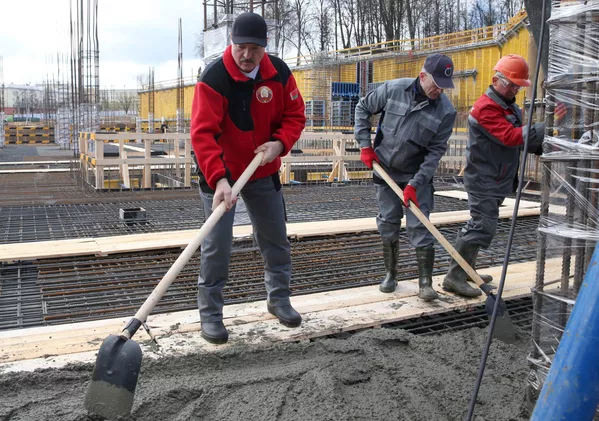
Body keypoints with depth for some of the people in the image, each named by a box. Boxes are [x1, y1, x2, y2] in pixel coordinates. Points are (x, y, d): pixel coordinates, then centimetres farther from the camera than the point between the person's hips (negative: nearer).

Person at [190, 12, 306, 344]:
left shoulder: (279, 73, -8)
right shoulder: (214, 78, -23)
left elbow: (295, 115, 0)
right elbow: (202, 133, -31)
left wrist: (280, 143, -20)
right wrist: (219, 179, -43)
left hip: (263, 171, 5)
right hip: (219, 173, -4)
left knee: (276, 239, 14)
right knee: (217, 245, -4)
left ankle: (278, 299, 34)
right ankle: (210, 313, 12)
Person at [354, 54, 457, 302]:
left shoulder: (446, 111, -14)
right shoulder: (394, 89, -11)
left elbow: (435, 151, -13)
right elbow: (363, 108, 3)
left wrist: (415, 184, -20)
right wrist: (365, 145, -4)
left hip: (417, 176, -1)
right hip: (384, 171, 2)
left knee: (420, 227, -5)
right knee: (388, 225, 9)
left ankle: (425, 282, 3)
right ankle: (391, 274, 24)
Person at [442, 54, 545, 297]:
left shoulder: (511, 107, 17)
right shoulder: (486, 108, -17)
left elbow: (521, 138, 20)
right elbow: (509, 137, -28)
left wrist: (540, 147, 1)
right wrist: (544, 128, -33)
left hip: (497, 180, 10)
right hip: (484, 180, -10)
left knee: (478, 224, 16)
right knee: (482, 226, -14)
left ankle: (466, 270, 28)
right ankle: (454, 277, -10)